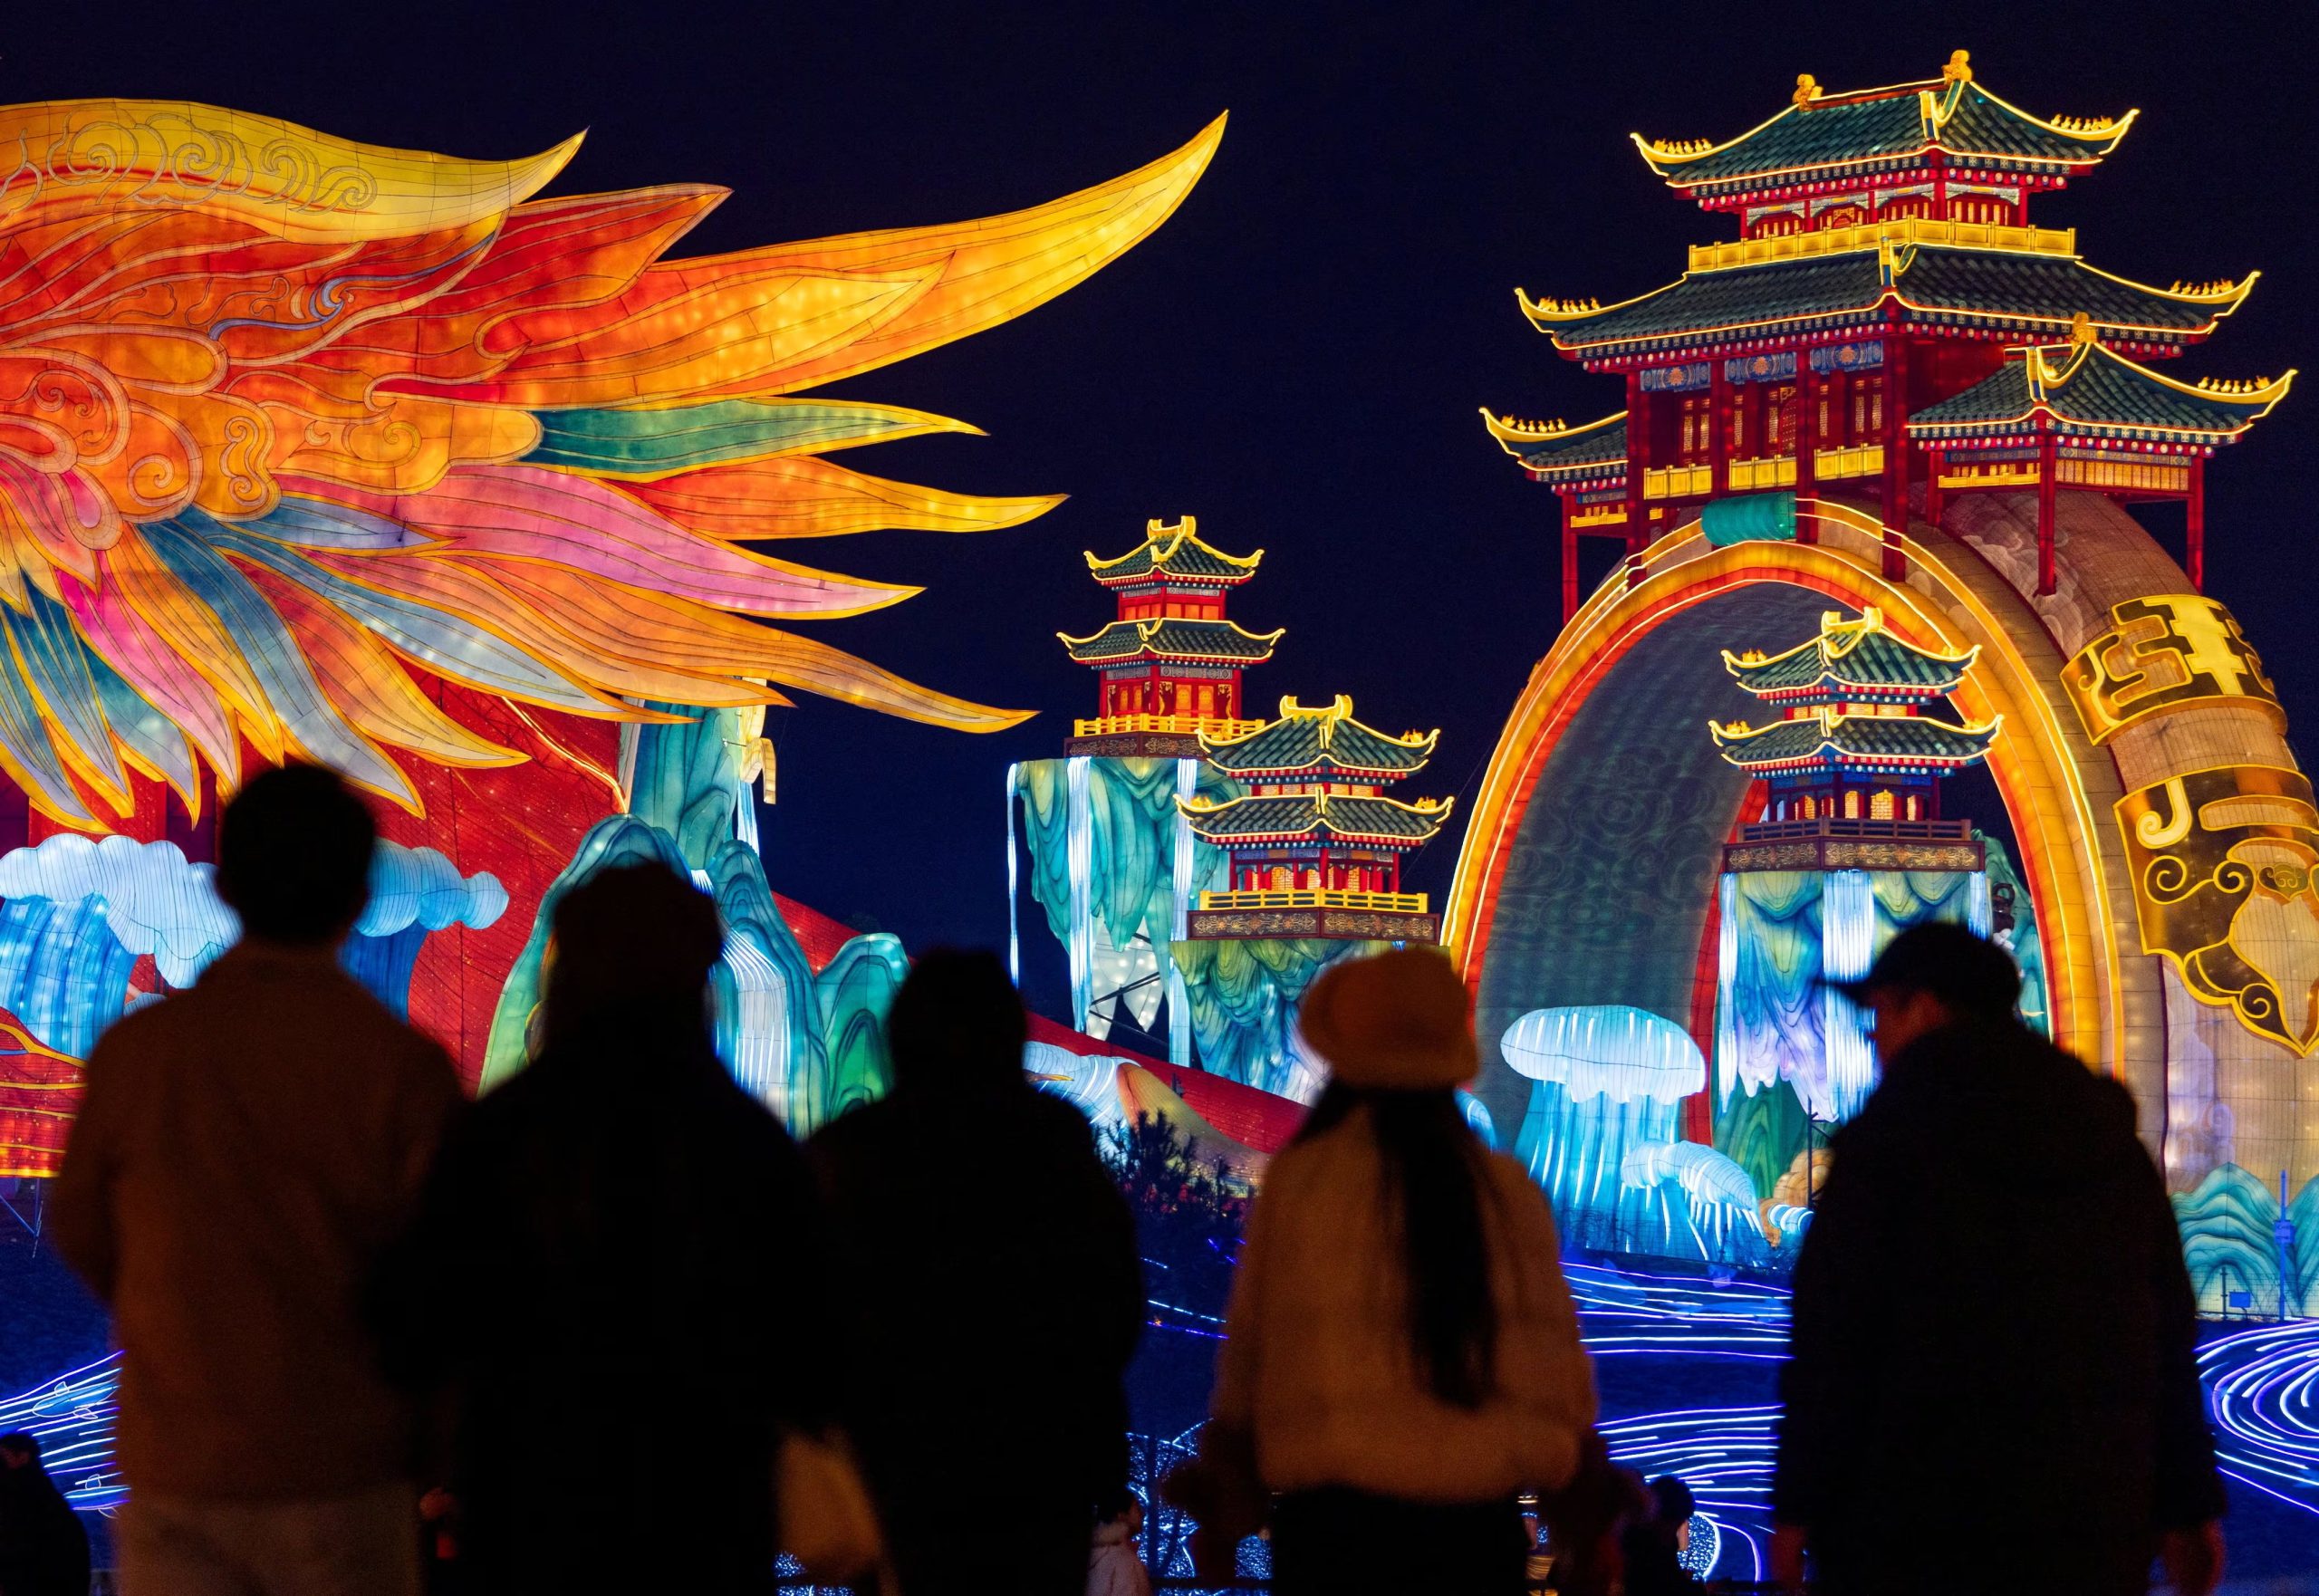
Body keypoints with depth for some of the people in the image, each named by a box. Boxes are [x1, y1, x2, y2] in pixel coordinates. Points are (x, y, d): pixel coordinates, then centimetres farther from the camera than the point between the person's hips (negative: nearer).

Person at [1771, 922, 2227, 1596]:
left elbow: (1831, 1337, -8)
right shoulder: (2115, 1142, 12)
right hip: (2092, 1523, 5)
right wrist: (2187, 1507, 13)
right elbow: (2170, 1339, 11)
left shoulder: (1888, 1136, -4)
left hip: (1917, 1519, -5)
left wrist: (1800, 1503, -4)